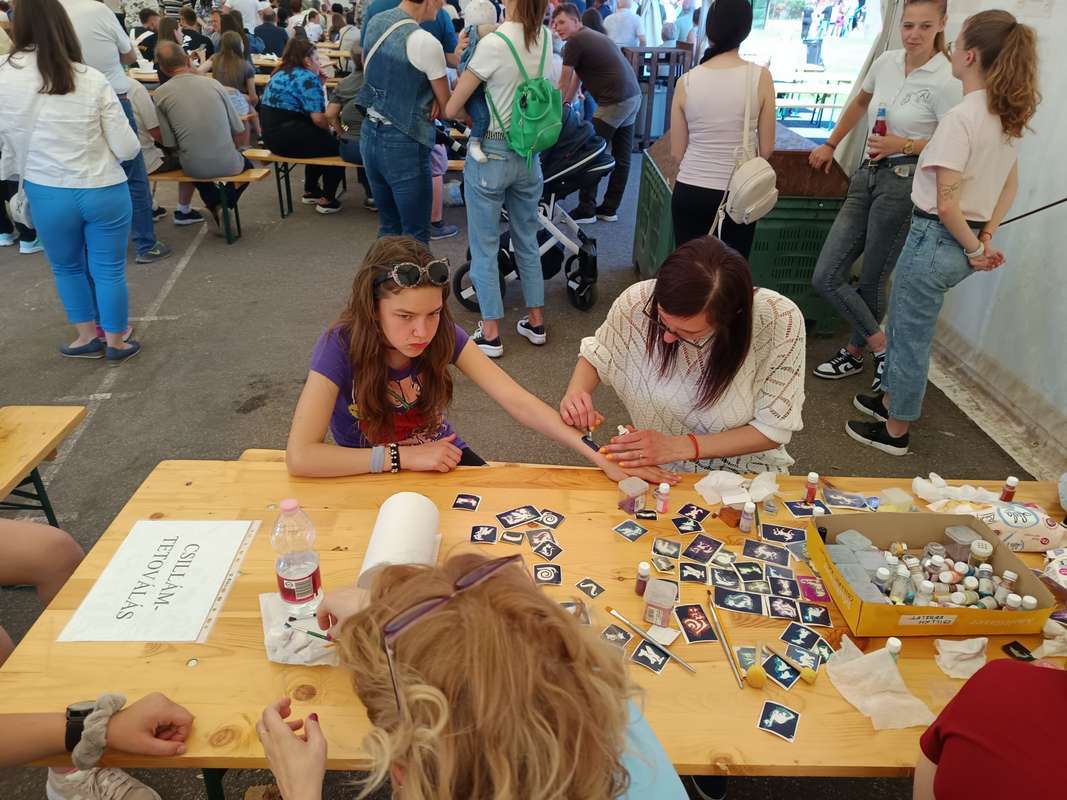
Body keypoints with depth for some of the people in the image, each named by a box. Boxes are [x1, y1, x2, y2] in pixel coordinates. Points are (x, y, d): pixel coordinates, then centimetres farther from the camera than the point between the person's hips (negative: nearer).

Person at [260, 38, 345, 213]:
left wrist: (318, 83, 13)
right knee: (335, 145, 2)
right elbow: (317, 118, -19)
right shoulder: (307, 78, -11)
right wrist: (331, 130, 1)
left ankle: (310, 191, 34)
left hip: (270, 133, 10)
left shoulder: (281, 73, 17)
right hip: (287, 137, -10)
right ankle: (326, 200, 6)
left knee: (319, 140, 28)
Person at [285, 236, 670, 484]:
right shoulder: (341, 347, -25)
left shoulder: (444, 334, -15)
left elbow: (517, 401, -23)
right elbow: (300, 456, -32)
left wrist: (599, 456, -35)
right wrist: (403, 456, -32)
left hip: (442, 458, 3)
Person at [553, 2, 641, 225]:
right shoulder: (592, 36, 20)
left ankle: (586, 210, 6)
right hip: (633, 97, 9)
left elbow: (564, 84, 0)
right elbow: (576, 77, 24)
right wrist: (566, 105, 27)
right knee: (621, 157, 11)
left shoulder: (575, 42, -7)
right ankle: (609, 209, 20)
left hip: (615, 102, -9)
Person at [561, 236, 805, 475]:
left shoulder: (780, 320, -21)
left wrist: (678, 446, -21)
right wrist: (575, 393, -16)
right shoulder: (637, 301, -16)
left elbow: (773, 428, -13)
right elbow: (595, 356, 4)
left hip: (745, 473, -1)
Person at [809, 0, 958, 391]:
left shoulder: (945, 81, -10)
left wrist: (904, 145, -19)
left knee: (872, 282, 1)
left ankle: (854, 352, 22)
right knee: (826, 278, 1)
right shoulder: (886, 62, 8)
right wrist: (830, 145, 27)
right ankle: (883, 350, 16)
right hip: (867, 176, 7)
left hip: (904, 181, -7)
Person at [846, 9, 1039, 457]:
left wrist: (975, 250, -10)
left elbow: (946, 203, -22)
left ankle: (894, 431, 21)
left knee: (911, 336, 6)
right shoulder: (1008, 117, 7)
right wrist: (986, 237, 10)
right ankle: (892, 400, 40)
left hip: (936, 238, -9)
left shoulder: (961, 118, -21)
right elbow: (1010, 185, 16)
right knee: (905, 326, 24)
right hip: (963, 240, 9)